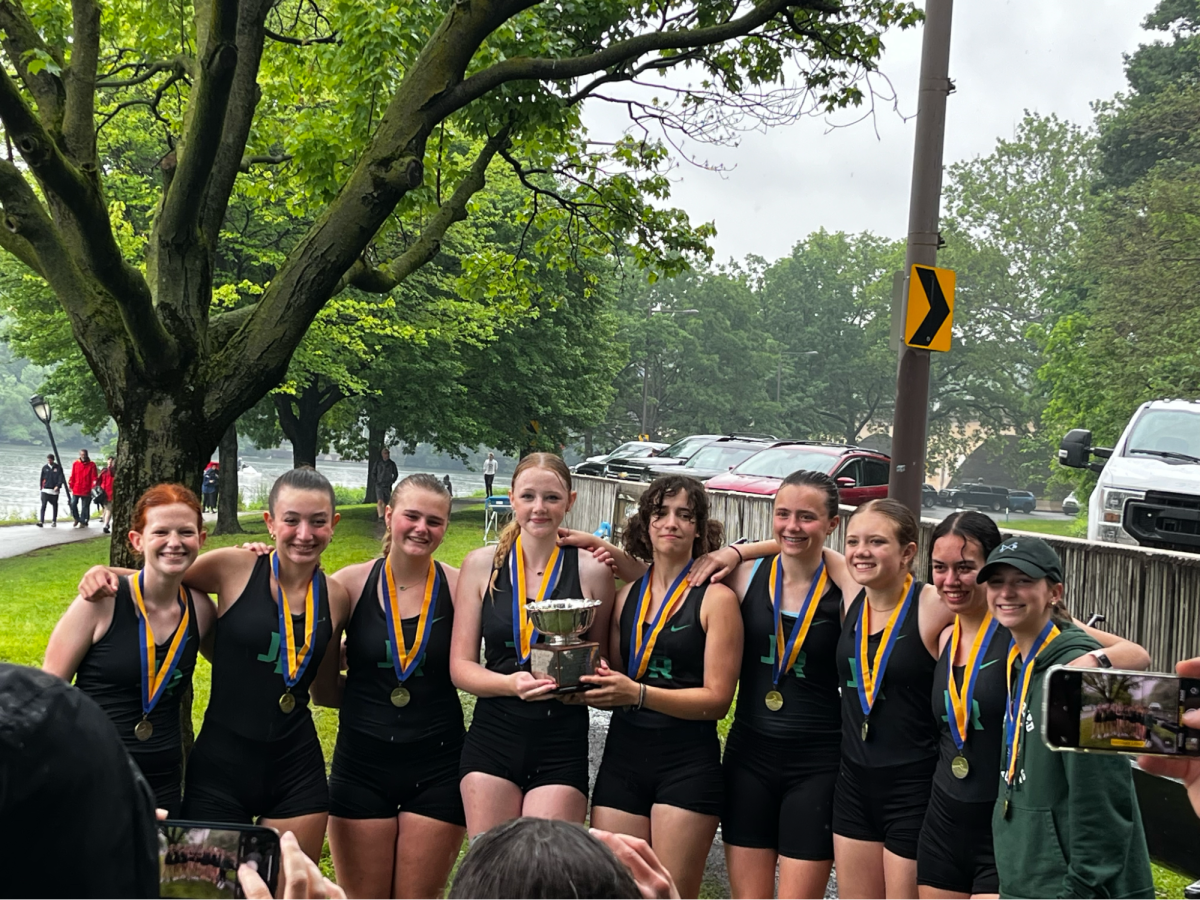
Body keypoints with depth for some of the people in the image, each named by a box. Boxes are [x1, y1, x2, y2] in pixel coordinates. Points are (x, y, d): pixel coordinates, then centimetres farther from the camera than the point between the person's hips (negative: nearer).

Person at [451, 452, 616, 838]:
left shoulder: (592, 571, 0)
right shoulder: (482, 564, 3)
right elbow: (460, 667, 3)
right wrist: (511, 683, -16)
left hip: (561, 749, -1)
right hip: (492, 740, 1)